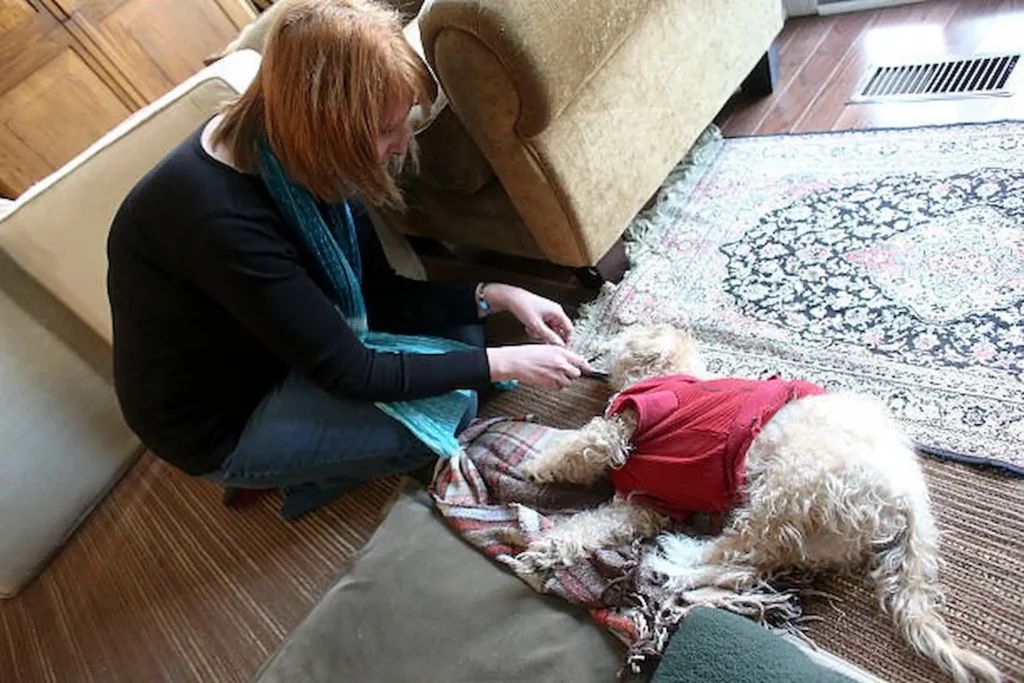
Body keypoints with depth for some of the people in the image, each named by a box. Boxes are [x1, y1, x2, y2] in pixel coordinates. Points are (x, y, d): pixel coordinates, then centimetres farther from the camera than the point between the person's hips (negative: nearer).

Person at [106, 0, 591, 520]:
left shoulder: (291, 150, -13)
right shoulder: (221, 221, -36)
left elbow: (379, 295, -6)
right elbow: (349, 373, -29)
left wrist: (493, 297, -15)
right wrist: (504, 364, -23)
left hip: (284, 349, 7)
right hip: (222, 419, -7)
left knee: (459, 329, 2)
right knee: (449, 406, -20)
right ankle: (311, 476, 7)